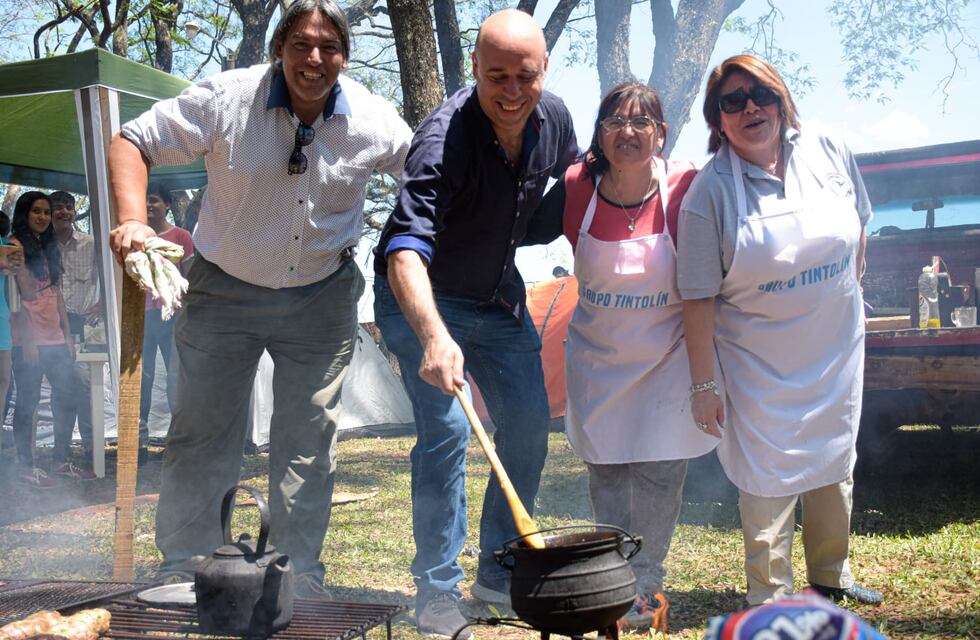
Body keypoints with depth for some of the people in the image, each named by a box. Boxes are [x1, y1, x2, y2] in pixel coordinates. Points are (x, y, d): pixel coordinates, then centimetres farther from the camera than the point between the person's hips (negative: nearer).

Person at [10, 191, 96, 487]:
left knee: (69, 396, 7)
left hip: (55, 339, 8)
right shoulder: (15, 247, -5)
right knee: (28, 402, -3)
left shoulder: (48, 248, 18)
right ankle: (27, 468, 4)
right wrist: (26, 341, -17)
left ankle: (61, 460, 17)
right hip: (29, 340, -8)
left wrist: (67, 335, 13)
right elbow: (14, 297, -12)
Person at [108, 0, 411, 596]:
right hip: (225, 291, -1)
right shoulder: (227, 99, -16)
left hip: (323, 299, 2)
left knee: (309, 438, 6)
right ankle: (184, 574, 18)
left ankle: (300, 579, 19)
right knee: (202, 432, 3)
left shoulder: (374, 120, -11)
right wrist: (133, 220, -29)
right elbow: (133, 143, -12)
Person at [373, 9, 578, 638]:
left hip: (500, 292, 7)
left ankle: (500, 572, 22)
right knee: (447, 426, -18)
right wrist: (434, 337, -59)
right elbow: (404, 251, -44)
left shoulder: (553, 117, -11)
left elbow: (576, 179, 15)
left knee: (530, 424, 6)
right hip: (423, 298, -6)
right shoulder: (444, 137, -31)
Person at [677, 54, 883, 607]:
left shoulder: (829, 151, -5)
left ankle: (832, 573, 39)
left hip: (839, 347, 4)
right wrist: (703, 383, -14)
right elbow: (699, 298, -15)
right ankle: (770, 598, 19)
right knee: (768, 476, 2)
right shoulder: (708, 193, -16)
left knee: (836, 460, 18)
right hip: (761, 360, -4)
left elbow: (857, 227, 13)